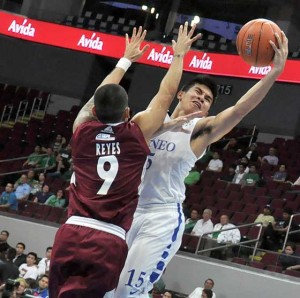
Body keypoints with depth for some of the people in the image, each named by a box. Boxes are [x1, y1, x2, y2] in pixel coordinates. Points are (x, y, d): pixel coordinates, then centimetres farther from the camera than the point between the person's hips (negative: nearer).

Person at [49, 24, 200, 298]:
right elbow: (166, 94, 17)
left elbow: (102, 96, 30)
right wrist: (179, 55, 31)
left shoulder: (82, 130, 11)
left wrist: (126, 59, 45)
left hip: (71, 234, 3)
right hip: (108, 243, -3)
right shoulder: (136, 133, 4)